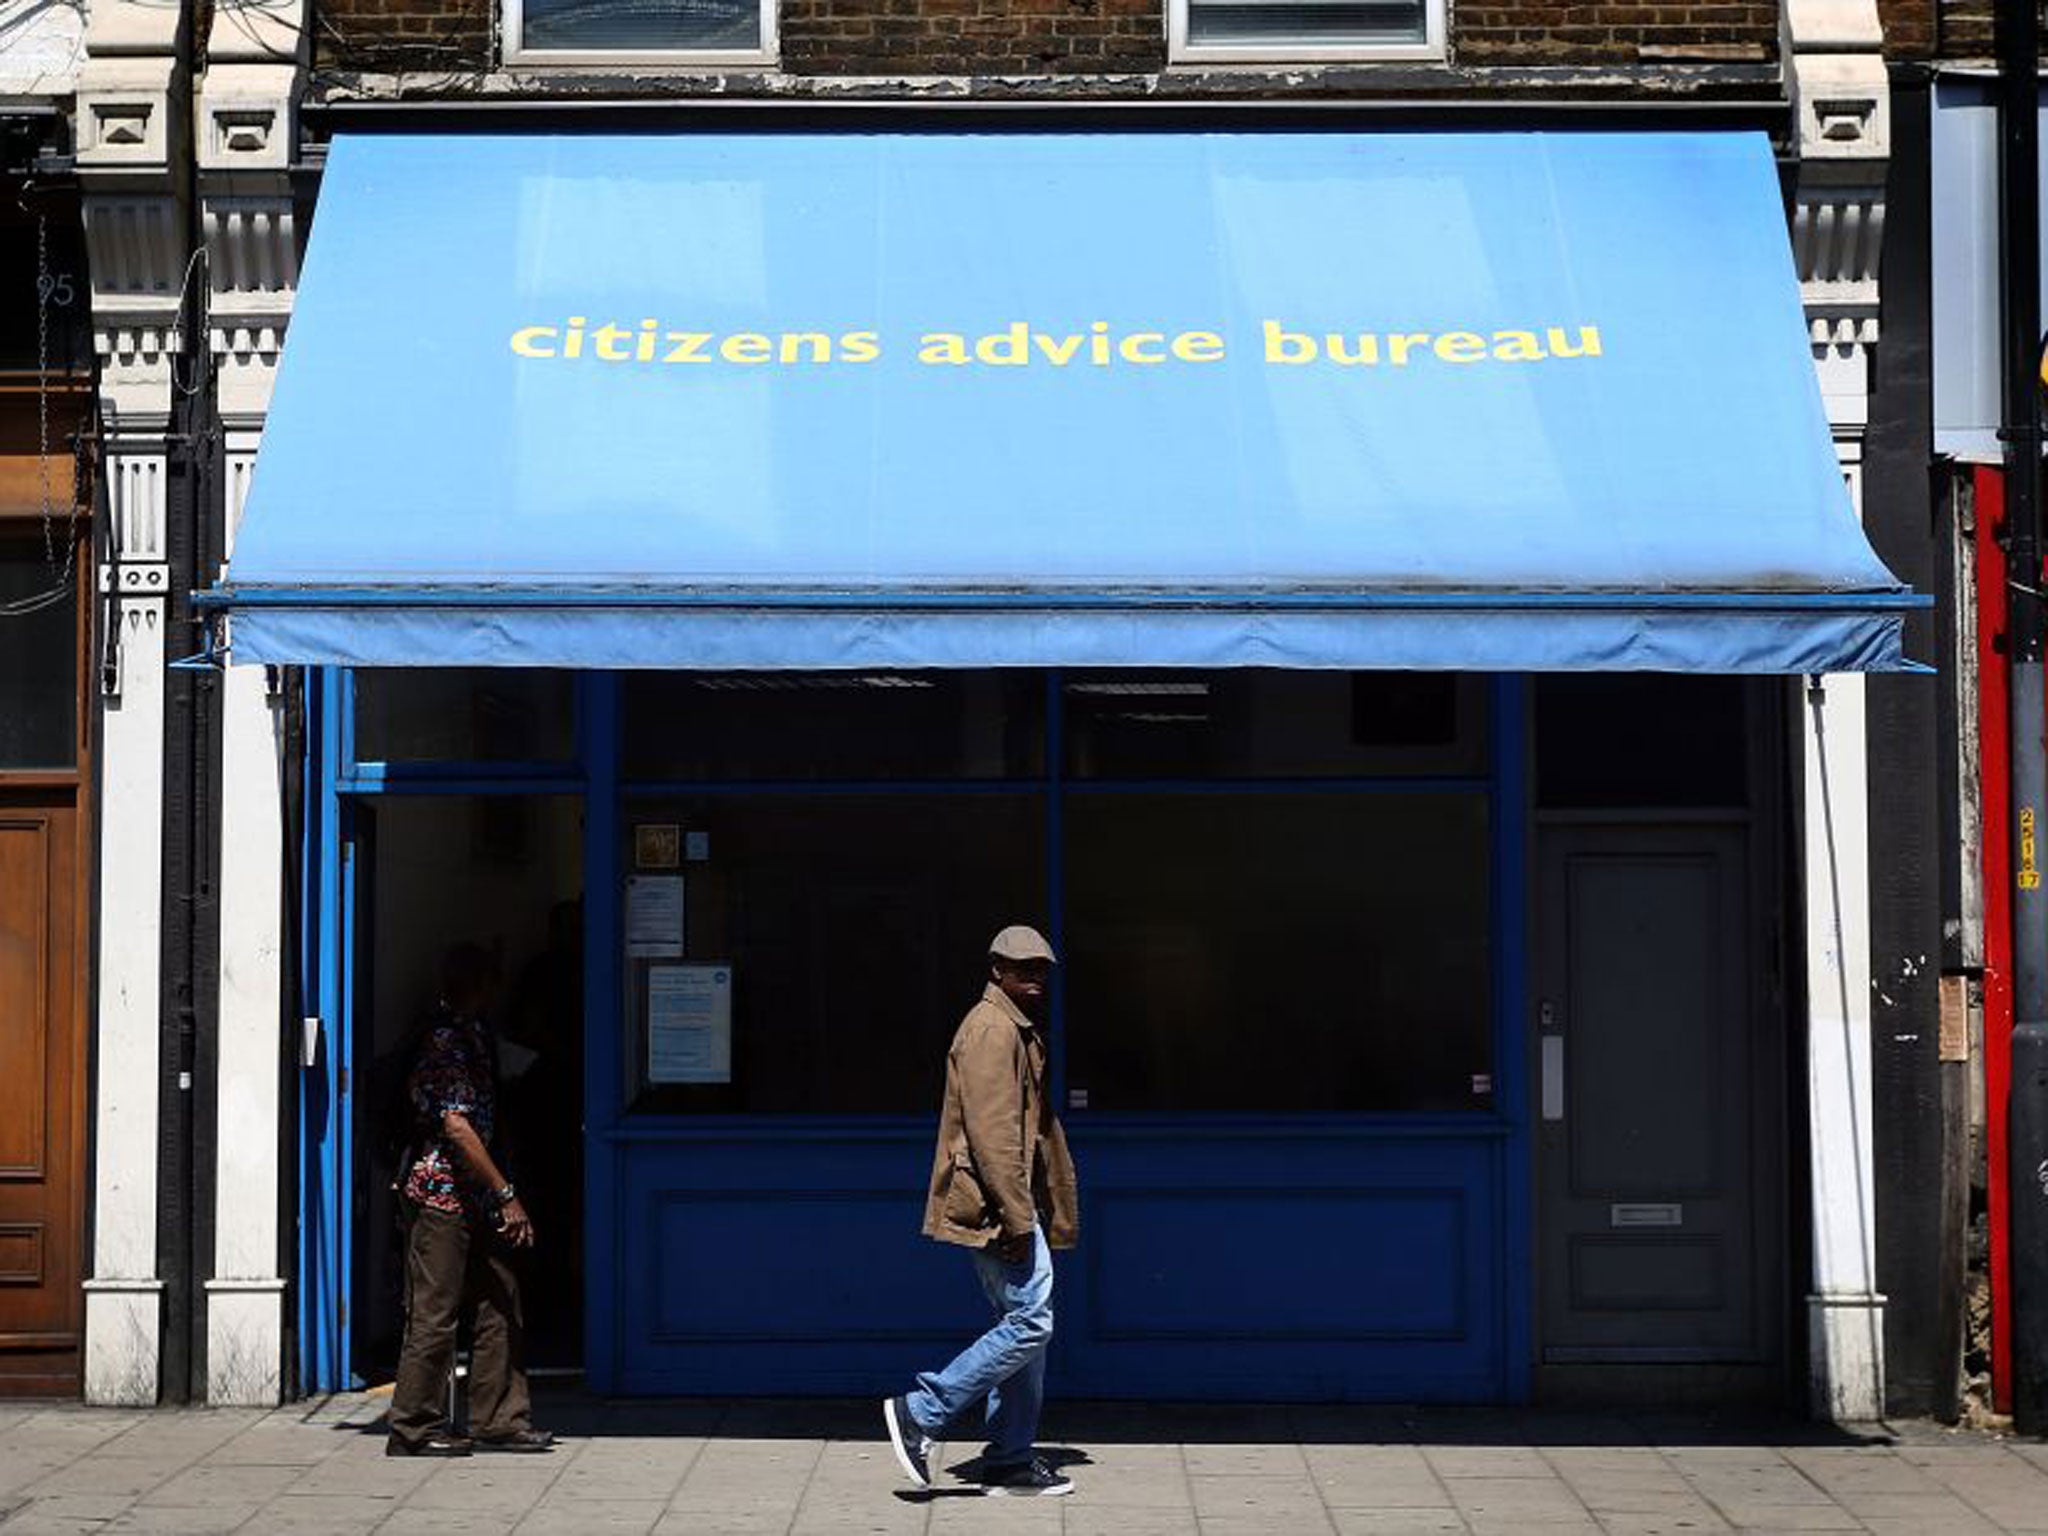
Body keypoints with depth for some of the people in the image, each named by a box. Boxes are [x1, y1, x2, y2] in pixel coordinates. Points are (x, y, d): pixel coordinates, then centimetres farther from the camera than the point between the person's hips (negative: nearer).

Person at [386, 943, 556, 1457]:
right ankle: (415, 1428, 5)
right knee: (435, 1313, -3)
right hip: (441, 1192, -10)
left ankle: (499, 1420, 15)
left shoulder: (474, 1035, 15)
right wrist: (507, 1195, -21)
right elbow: (457, 1126, -22)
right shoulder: (444, 1042, -16)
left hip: (474, 1199, 10)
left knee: (501, 1304, 10)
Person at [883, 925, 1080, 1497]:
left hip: (1009, 1203, 11)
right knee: (1029, 1323, -11)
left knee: (1022, 1324, 11)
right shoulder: (991, 1030, -13)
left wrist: (1029, 1212, 23)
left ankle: (1012, 1461, 15)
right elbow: (992, 1133, -20)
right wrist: (1017, 1218, -23)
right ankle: (920, 1413, -7)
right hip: (995, 1202, -11)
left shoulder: (1021, 1031, 21)